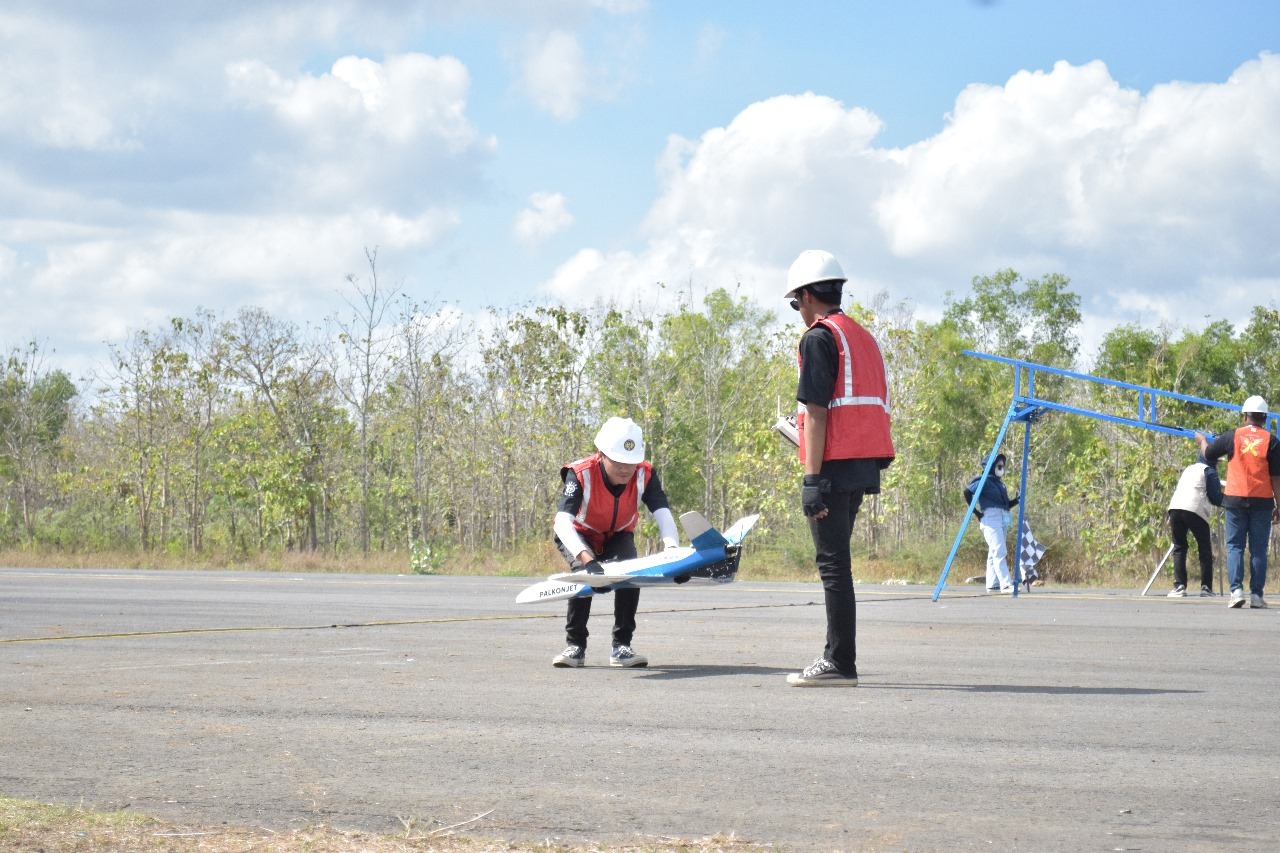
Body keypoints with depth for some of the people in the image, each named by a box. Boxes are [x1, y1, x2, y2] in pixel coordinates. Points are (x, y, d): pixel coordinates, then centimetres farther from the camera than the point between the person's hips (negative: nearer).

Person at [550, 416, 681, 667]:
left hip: (618, 534, 3)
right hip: (579, 534, -3)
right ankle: (575, 645, -16)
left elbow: (663, 514, -34)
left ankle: (622, 646, -12)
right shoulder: (581, 474, -37)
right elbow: (563, 522, -48)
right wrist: (587, 559, -64)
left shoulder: (644, 475, -27)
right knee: (584, 572, -29)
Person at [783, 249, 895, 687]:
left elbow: (817, 411, -14)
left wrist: (812, 477, -17)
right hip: (865, 466, 9)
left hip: (835, 466, -9)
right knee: (836, 563, 15)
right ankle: (838, 658, 17)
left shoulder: (819, 337, -7)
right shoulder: (864, 337, 19)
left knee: (833, 564, -6)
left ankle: (840, 664, -7)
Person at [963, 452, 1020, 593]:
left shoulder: (999, 482, 21)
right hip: (991, 519, -9)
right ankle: (1006, 584, -22)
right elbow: (967, 492, -15)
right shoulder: (984, 481, -5)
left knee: (995, 553, 9)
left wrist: (1017, 500, 2)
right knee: (999, 552, -16)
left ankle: (992, 585, 12)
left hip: (1003, 520, 9)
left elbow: (1007, 504, 22)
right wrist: (976, 513, -15)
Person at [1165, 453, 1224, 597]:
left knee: (1179, 548, 10)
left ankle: (1179, 586, -2)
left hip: (1174, 507, 5)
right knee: (1205, 549, 6)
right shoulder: (1209, 471, 10)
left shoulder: (1187, 469, 29)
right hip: (1194, 509, -5)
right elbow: (1216, 497, 6)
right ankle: (1206, 587, 1)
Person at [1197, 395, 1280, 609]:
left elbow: (1208, 453, 14)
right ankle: (1256, 595, 2)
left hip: (1235, 499, 0)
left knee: (1235, 546, 6)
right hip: (1262, 501, 0)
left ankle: (1236, 590, -9)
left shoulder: (1232, 436, -1)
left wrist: (1202, 440, 35)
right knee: (1258, 549, 5)